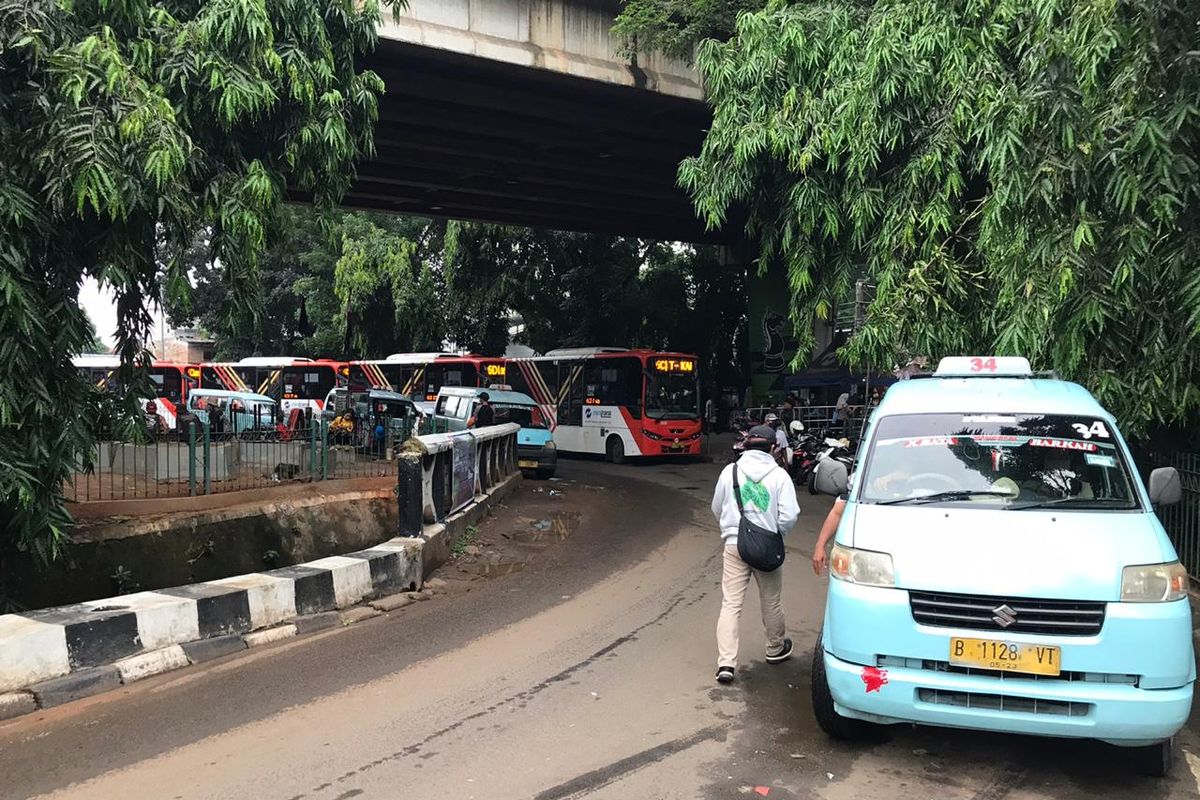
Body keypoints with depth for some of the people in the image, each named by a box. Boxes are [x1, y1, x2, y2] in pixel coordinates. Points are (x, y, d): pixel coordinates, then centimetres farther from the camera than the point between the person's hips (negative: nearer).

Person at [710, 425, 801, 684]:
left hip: (734, 546, 1)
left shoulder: (730, 471, -1)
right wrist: (776, 532, 8)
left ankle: (726, 663, -7)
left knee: (730, 604, 1)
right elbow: (789, 516, -12)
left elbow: (717, 509, 9)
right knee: (771, 602, 18)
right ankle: (776, 649, 39)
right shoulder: (779, 475, -8)